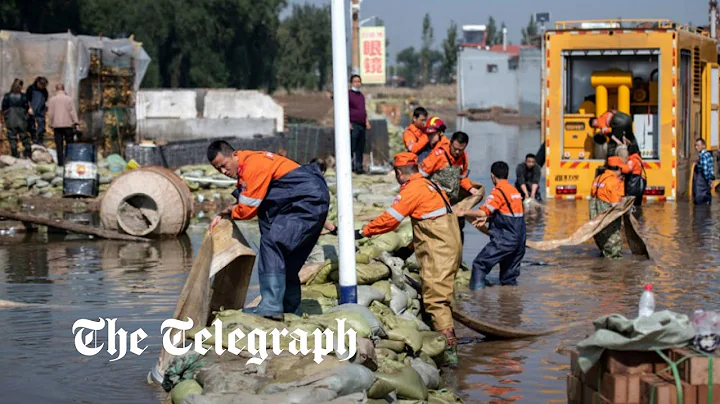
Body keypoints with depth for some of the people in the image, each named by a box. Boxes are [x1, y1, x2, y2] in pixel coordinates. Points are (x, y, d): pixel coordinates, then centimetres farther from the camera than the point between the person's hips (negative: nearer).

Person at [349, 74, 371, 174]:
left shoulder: (361, 96, 19)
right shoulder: (348, 94, -4)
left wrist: (367, 121, 18)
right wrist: (348, 123, -16)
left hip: (362, 124, 7)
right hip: (353, 124, -7)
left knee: (360, 148, 8)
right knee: (352, 147, -9)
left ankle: (359, 167, 12)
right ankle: (351, 166, -8)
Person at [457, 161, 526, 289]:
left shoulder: (498, 191, -11)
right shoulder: (514, 190, 15)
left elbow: (482, 212, -17)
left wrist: (464, 213, -4)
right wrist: (486, 218, 9)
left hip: (504, 239, -8)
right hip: (519, 239, 8)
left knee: (480, 264, -7)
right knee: (509, 278, 16)